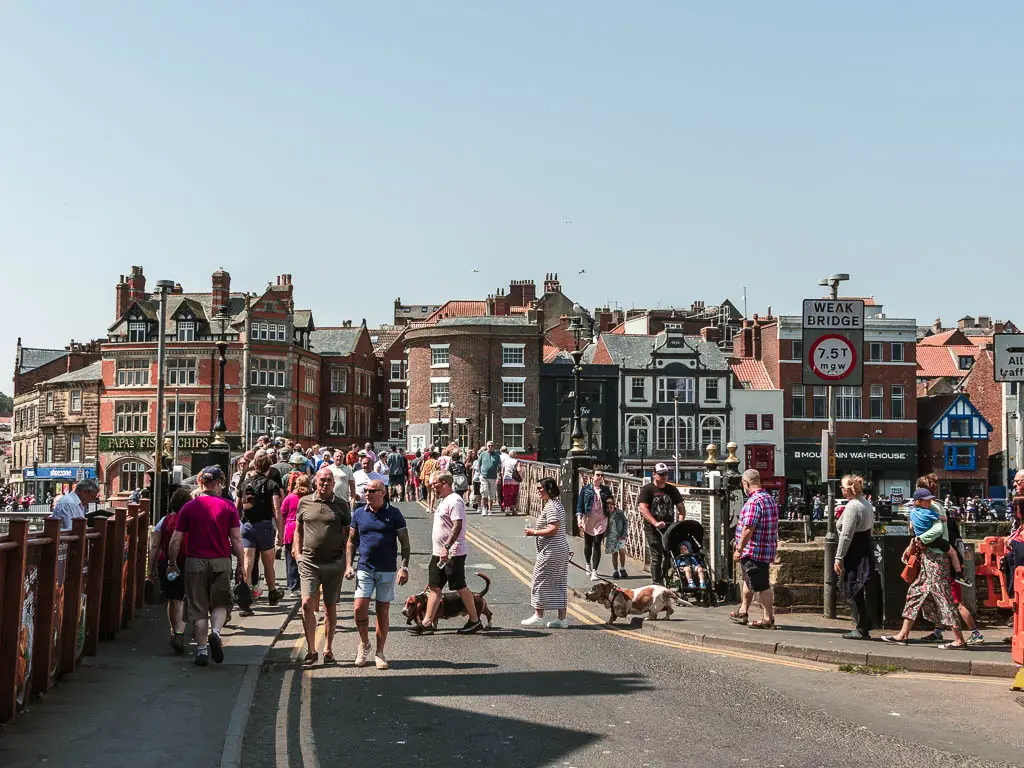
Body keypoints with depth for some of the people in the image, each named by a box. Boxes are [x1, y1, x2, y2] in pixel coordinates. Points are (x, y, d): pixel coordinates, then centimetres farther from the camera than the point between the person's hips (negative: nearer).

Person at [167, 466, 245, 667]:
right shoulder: (228, 507, -2)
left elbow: (175, 540, 0)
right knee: (221, 603, 15)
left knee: (198, 607, 9)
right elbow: (236, 540, -3)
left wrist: (172, 564, 12)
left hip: (195, 562, 0)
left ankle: (202, 650, 9)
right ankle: (215, 632, -12)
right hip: (221, 562, 0)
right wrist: (240, 566, 6)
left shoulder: (189, 508, 0)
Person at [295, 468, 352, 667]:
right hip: (309, 562, 0)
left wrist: (347, 560, 1)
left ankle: (328, 650, 18)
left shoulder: (341, 506, 4)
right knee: (307, 604, -11)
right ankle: (311, 651, -3)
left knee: (330, 608, 7)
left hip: (334, 562, 0)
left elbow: (348, 535, 9)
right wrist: (298, 552, 6)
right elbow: (298, 529, 18)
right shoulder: (305, 502, 7)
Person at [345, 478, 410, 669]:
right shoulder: (359, 514, 5)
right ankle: (364, 643, 16)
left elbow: (405, 543, 1)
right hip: (364, 569, 1)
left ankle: (379, 653, 14)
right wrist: (349, 565, 3)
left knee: (383, 611, 4)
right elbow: (351, 541, 13)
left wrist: (404, 567, -8)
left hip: (387, 571, -1)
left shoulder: (393, 514, -1)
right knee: (359, 608, -9)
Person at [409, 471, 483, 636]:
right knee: (434, 587, 7)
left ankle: (474, 621, 11)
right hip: (439, 553, 10)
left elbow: (457, 526, -25)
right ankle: (427, 623, 8)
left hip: (453, 554, -10)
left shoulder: (454, 501, -16)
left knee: (461, 587, -1)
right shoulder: (444, 500, 16)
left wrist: (447, 547, -30)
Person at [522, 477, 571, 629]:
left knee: (540, 582, 0)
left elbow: (553, 529, -24)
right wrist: (537, 530, 18)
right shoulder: (556, 504, 15)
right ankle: (562, 619, 12)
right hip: (561, 549, 10)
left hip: (551, 550, -10)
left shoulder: (550, 506, -17)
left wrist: (534, 532, -16)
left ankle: (538, 616, 6)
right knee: (559, 584, 10)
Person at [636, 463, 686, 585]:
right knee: (656, 556, -8)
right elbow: (643, 508, -13)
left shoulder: (672, 490, 12)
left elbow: (681, 507, 12)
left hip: (669, 528, 4)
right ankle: (657, 583, -6)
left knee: (670, 555, 3)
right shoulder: (647, 489, -2)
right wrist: (656, 523, -25)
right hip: (652, 529, -4)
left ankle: (665, 579, 21)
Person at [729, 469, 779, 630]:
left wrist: (739, 549, -18)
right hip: (768, 549, 11)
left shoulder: (754, 501, -20)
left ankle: (768, 619, 1)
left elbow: (748, 528, -25)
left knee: (761, 585, -4)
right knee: (749, 580, 23)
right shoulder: (770, 498, 13)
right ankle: (743, 612, 34)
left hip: (754, 551, -11)